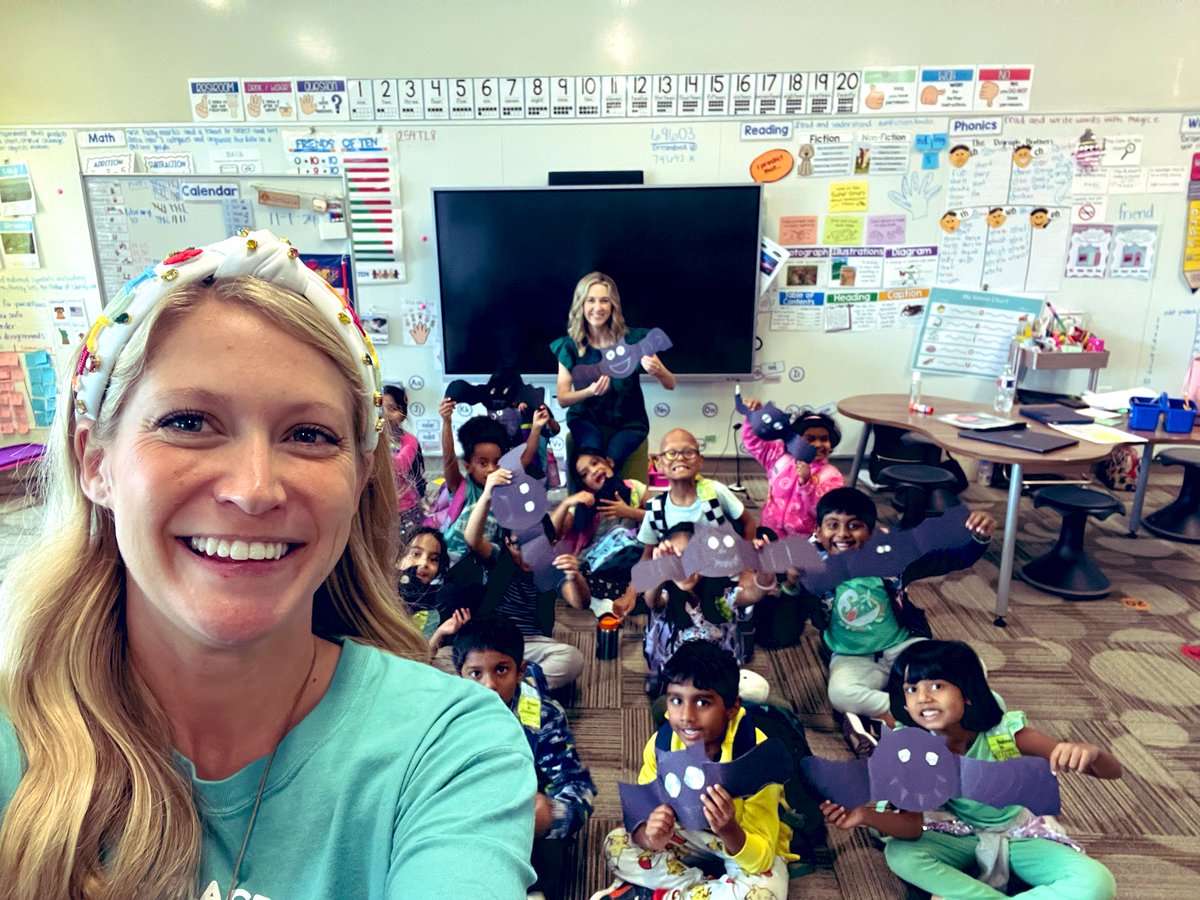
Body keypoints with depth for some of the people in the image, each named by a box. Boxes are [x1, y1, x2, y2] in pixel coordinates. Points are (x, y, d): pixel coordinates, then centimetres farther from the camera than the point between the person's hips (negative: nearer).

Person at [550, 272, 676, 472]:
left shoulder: (633, 339, -8)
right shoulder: (569, 345, -5)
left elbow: (670, 385, -6)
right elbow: (562, 399, -6)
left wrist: (657, 371, -30)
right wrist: (589, 391, -27)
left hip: (628, 421, 0)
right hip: (586, 419, 0)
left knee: (610, 458, -30)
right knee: (592, 452, -32)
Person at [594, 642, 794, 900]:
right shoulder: (661, 744, -21)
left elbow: (761, 859, -28)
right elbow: (640, 817, -15)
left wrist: (729, 831, -47)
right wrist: (650, 836, -38)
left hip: (751, 845, -2)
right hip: (692, 832, 3)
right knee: (616, 845, -14)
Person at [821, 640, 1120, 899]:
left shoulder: (1006, 732, -27)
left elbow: (1113, 771, -23)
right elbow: (913, 825, -21)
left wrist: (1089, 751, -48)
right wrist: (866, 815, -41)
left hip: (1022, 836, 0)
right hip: (962, 835, 0)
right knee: (900, 855, -27)